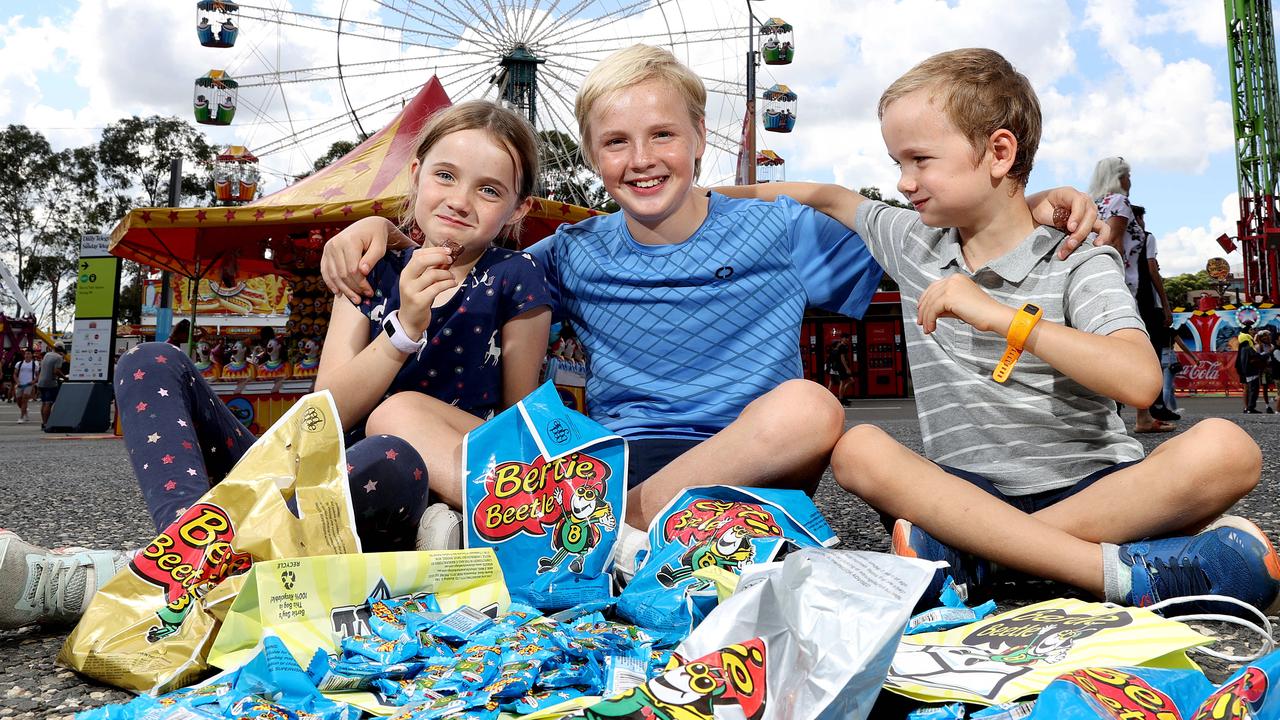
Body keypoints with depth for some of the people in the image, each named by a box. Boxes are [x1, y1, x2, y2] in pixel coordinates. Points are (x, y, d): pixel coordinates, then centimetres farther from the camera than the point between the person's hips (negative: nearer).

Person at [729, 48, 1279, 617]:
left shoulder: (1079, 264, -2)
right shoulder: (912, 244, 12)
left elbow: (1140, 382, -20)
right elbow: (831, 198, 30)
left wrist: (1004, 316, -24)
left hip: (1089, 486, -2)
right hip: (966, 491, 2)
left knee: (1225, 450, -28)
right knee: (858, 450, -27)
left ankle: (970, 555, -31)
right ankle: (1123, 573, -33)